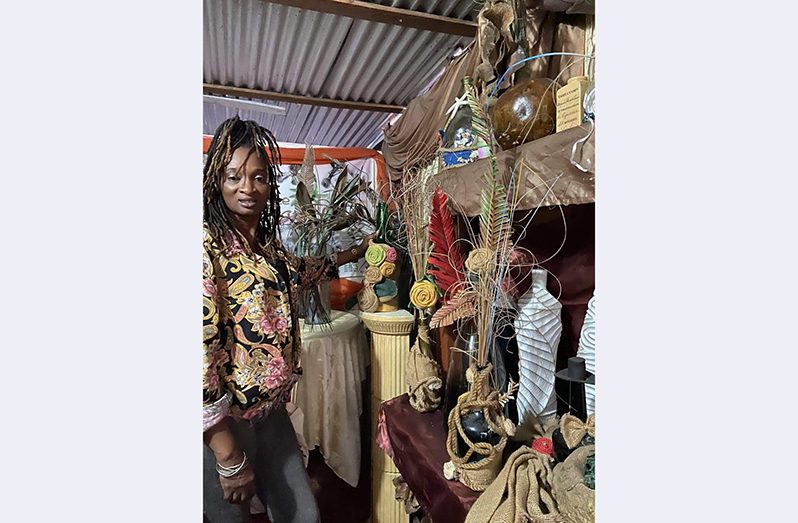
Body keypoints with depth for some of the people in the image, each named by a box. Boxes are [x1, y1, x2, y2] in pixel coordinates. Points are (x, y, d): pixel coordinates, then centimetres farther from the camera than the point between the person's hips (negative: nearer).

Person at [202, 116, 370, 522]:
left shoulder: (268, 244, 5)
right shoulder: (205, 245, -20)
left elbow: (298, 273, 27)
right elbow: (199, 351, -24)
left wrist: (350, 255, 38)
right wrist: (228, 457, -20)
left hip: (272, 412, 7)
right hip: (223, 425, -7)